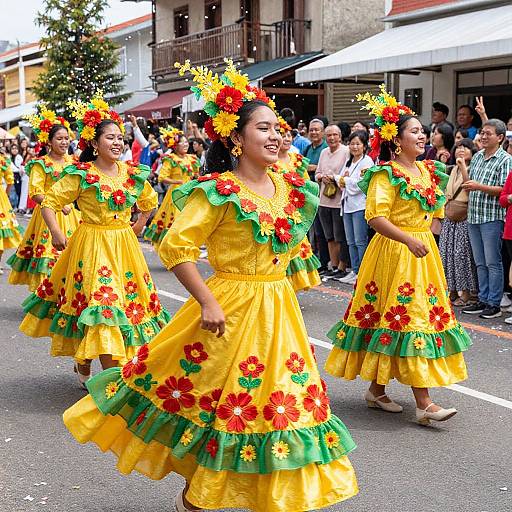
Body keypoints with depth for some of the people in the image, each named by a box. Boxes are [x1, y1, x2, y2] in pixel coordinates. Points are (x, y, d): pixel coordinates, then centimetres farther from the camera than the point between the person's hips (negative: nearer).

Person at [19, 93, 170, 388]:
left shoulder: (133, 173, 4)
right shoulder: (80, 175, -8)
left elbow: (150, 202, 22)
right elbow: (49, 203, -6)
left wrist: (137, 228, 14)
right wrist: (57, 234, -18)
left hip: (125, 246, 5)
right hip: (92, 246, -5)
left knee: (127, 301, 10)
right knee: (101, 304, -13)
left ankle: (83, 366, 30)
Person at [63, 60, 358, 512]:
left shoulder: (290, 188, 6)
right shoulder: (220, 191, -14)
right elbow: (175, 248, -17)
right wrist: (207, 303, -20)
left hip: (278, 309, 6)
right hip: (231, 307, -6)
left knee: (278, 400, 12)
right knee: (214, 397, 4)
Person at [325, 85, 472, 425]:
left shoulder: (428, 171, 12)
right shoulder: (386, 174, -11)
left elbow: (437, 212, 25)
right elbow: (376, 218, -20)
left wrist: (426, 234, 9)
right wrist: (409, 239, -28)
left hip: (424, 253, 8)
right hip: (394, 253, -8)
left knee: (424, 317, 10)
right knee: (408, 320, -8)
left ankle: (377, 389, 20)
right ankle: (424, 403, -7)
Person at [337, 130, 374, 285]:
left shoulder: (367, 161, -6)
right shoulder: (348, 162, 19)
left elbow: (361, 184, -15)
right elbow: (339, 179, 15)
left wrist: (345, 180, -3)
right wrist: (341, 179, -8)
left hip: (360, 205, -8)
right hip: (347, 204, 8)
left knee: (360, 241, -7)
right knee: (351, 241, 10)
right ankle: (355, 271, 16)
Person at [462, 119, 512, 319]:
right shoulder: (477, 156, 15)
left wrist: (479, 187, -20)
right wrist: (467, 186, 4)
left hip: (492, 217, -7)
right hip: (473, 216, 7)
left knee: (492, 262, -2)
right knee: (480, 263, 12)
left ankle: (494, 304, 3)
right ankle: (483, 300, 19)